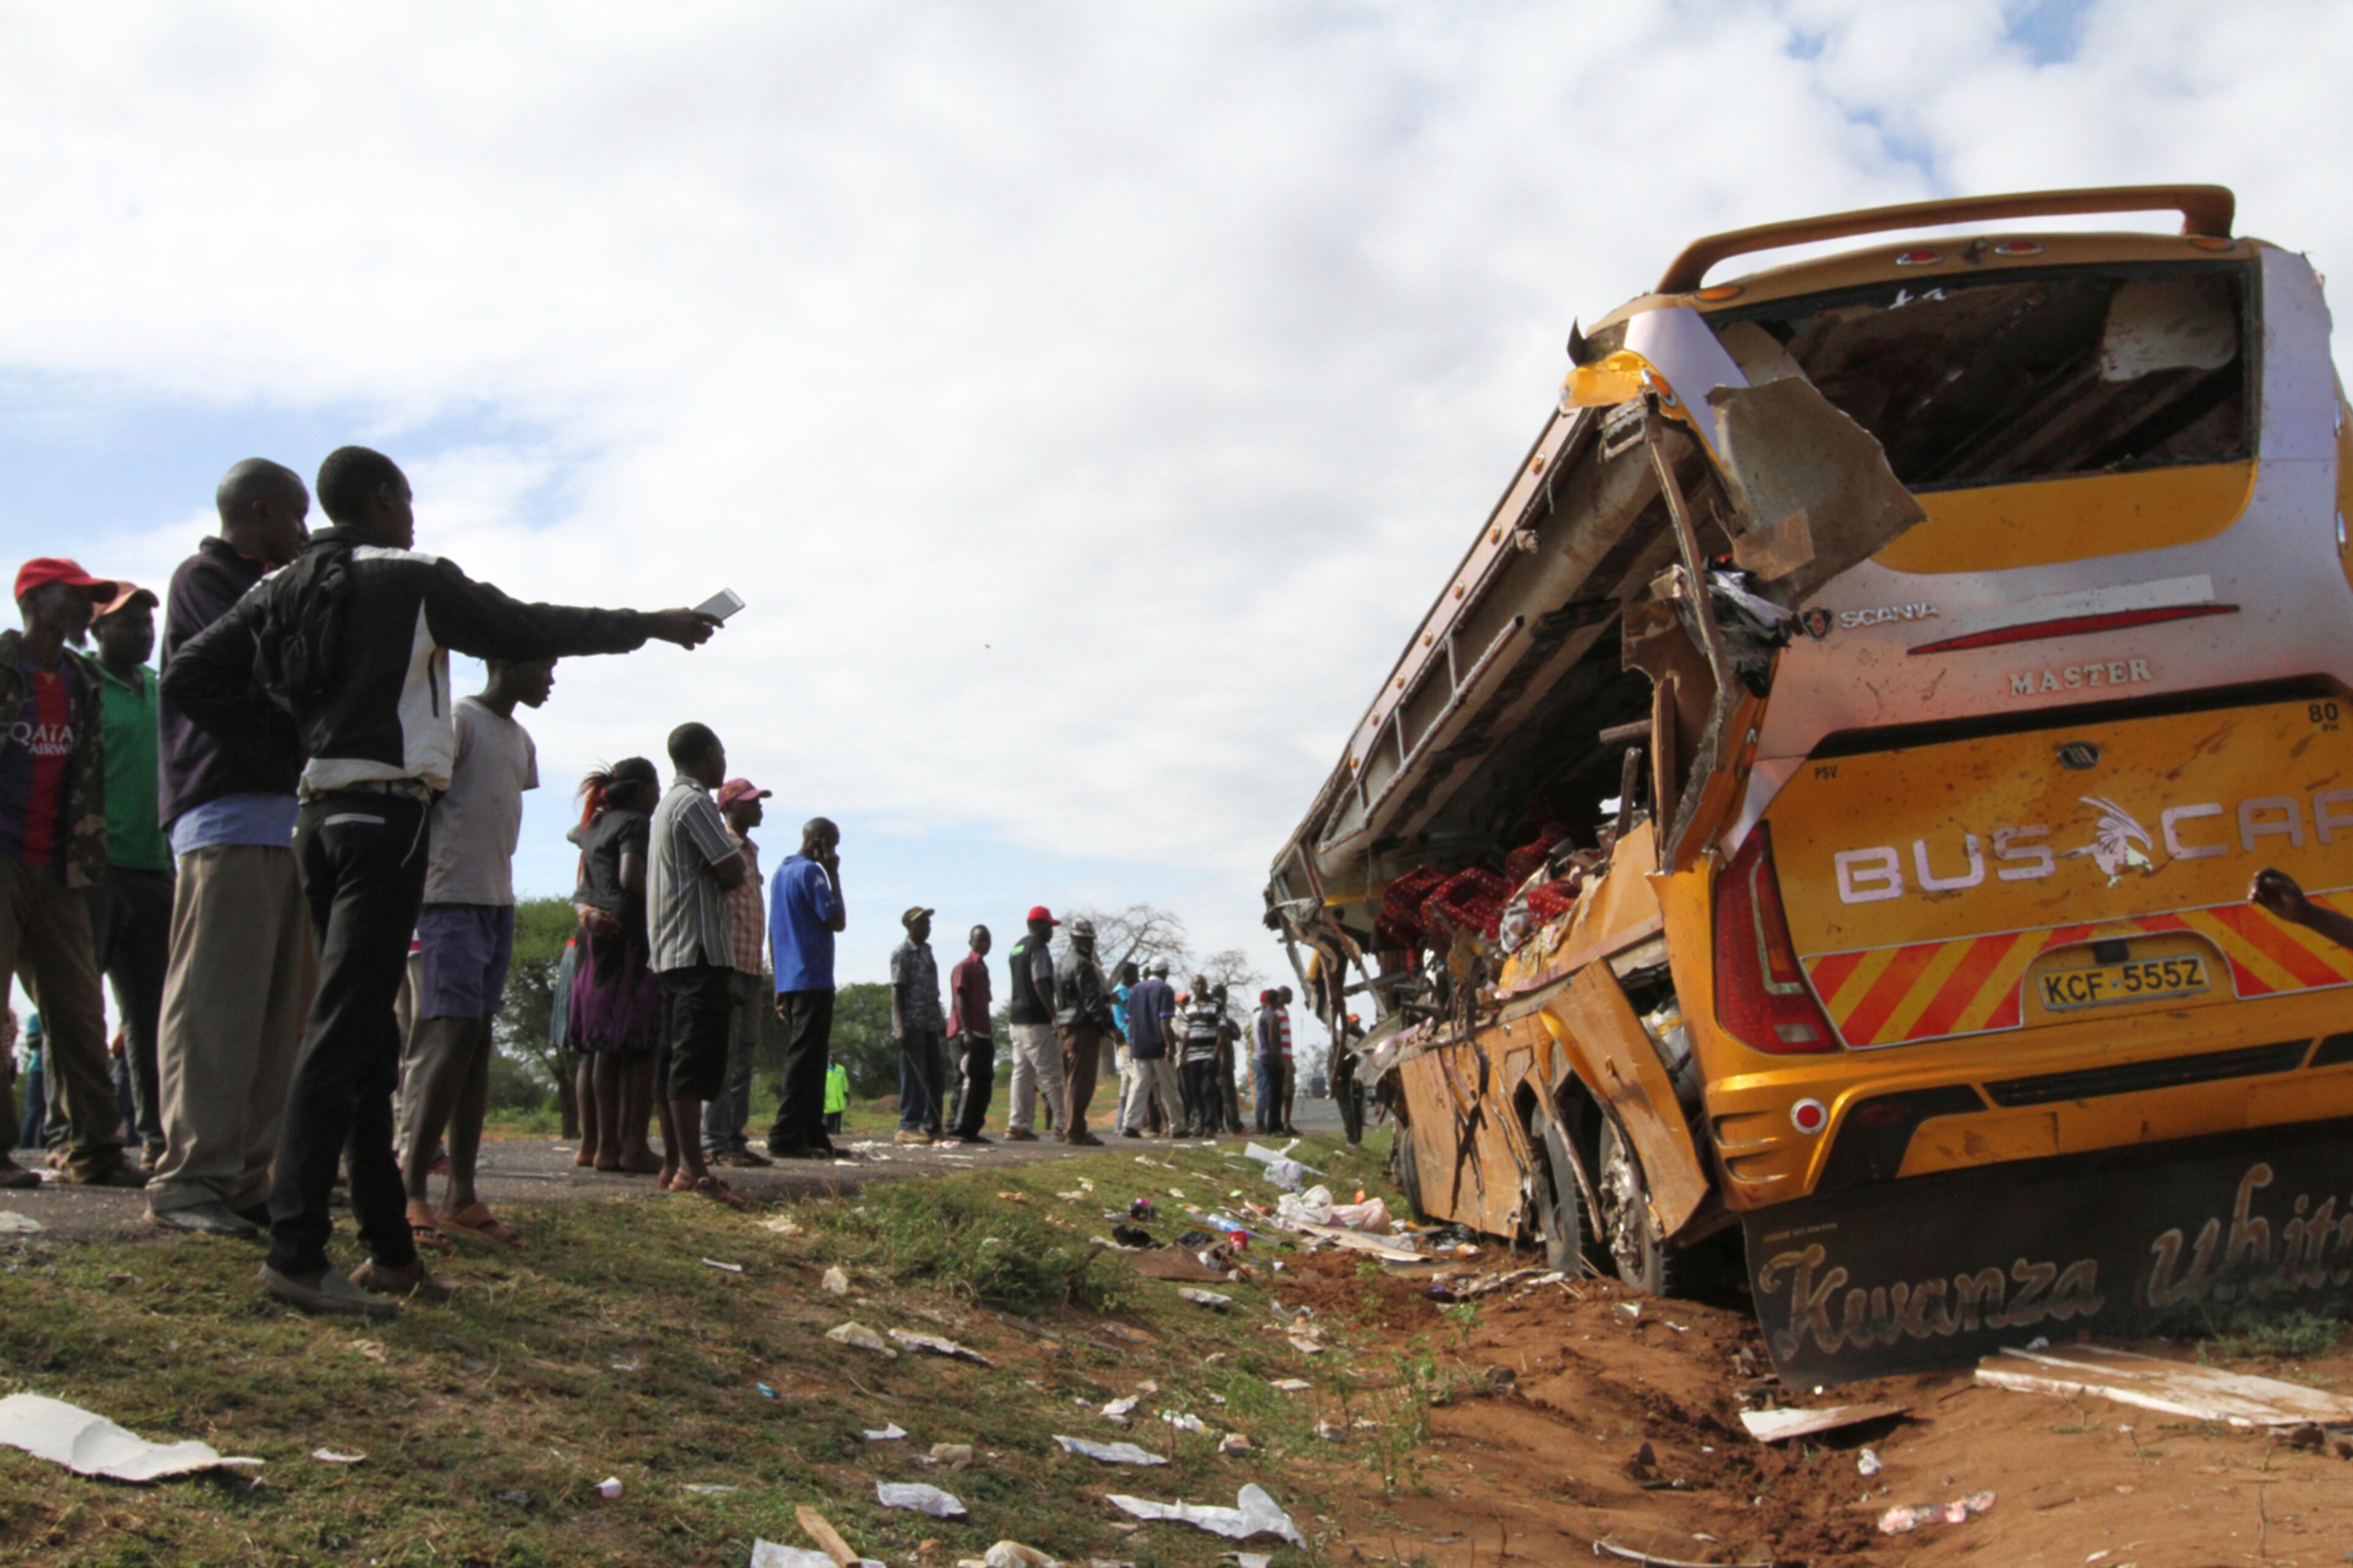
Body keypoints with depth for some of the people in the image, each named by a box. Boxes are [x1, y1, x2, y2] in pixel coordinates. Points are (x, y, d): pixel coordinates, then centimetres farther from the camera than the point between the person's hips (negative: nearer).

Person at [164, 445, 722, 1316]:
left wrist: (281, 717, 13)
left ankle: (388, 1246, 17)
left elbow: (188, 674, 10)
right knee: (344, 1031, -11)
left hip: (320, 814, 8)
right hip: (386, 813, -8)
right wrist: (651, 624, 7)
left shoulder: (284, 592, 15)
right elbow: (532, 630, -3)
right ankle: (296, 1252, -14)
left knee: (363, 1031, 11)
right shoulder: (414, 581, -5)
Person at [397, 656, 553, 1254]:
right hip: (452, 898, -8)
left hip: (498, 901, 8)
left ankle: (462, 1193, 5)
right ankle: (413, 1190, -10)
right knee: (455, 1034, -14)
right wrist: (415, 886, -17)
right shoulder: (459, 721, -7)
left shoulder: (521, 741, 19)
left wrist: (501, 896, 19)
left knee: (479, 1042, 4)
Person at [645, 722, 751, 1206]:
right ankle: (692, 1170, -16)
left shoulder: (667, 804, 22)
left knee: (674, 1061, 9)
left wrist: (716, 875, 1)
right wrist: (724, 874, 4)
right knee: (696, 1062, -13)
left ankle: (673, 1164, 12)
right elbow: (735, 873, -15)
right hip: (700, 948, -10)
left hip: (671, 950, 10)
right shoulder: (696, 803, -9)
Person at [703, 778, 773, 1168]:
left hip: (750, 970, 9)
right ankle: (715, 1142, -5)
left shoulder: (750, 852, 21)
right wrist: (725, 973, -21)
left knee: (744, 1058, 8)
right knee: (724, 1055, -7)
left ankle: (736, 1138, 12)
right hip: (729, 966, -9)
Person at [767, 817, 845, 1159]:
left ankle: (813, 1136, 15)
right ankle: (786, 1137, -11)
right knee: (806, 1060, -8)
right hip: (813, 980, -9)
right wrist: (834, 876, -6)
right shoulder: (811, 872, -10)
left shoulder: (780, 873, 18)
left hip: (788, 980, 9)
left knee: (803, 1059, 12)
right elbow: (837, 921, -13)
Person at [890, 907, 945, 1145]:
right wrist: (900, 1026, -18)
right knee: (914, 1076, -7)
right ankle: (908, 1127, -3)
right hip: (912, 1024, -8)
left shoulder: (927, 952, 18)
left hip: (930, 1024, 8)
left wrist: (940, 1022, 19)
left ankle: (932, 1127, 13)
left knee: (933, 1077, 8)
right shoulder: (903, 953, -5)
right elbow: (897, 991, -11)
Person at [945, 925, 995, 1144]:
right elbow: (960, 1001, -14)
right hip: (966, 1034, -9)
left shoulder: (982, 968, 21)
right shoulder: (964, 967, -6)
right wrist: (967, 1032, -22)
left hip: (982, 1035, 9)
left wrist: (990, 1033, 20)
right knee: (968, 1081, -13)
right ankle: (960, 1130, -12)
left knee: (984, 1083, 6)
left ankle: (972, 1130, 10)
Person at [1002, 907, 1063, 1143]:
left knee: (1022, 1074, 8)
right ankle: (1064, 1124, -5)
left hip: (1017, 1019, 9)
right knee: (1051, 1075, -6)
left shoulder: (1017, 948, 18)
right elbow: (1040, 984, -19)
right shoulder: (1039, 948, -10)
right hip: (1036, 1021, -9)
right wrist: (1054, 1016, -20)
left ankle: (1018, 1125, 6)